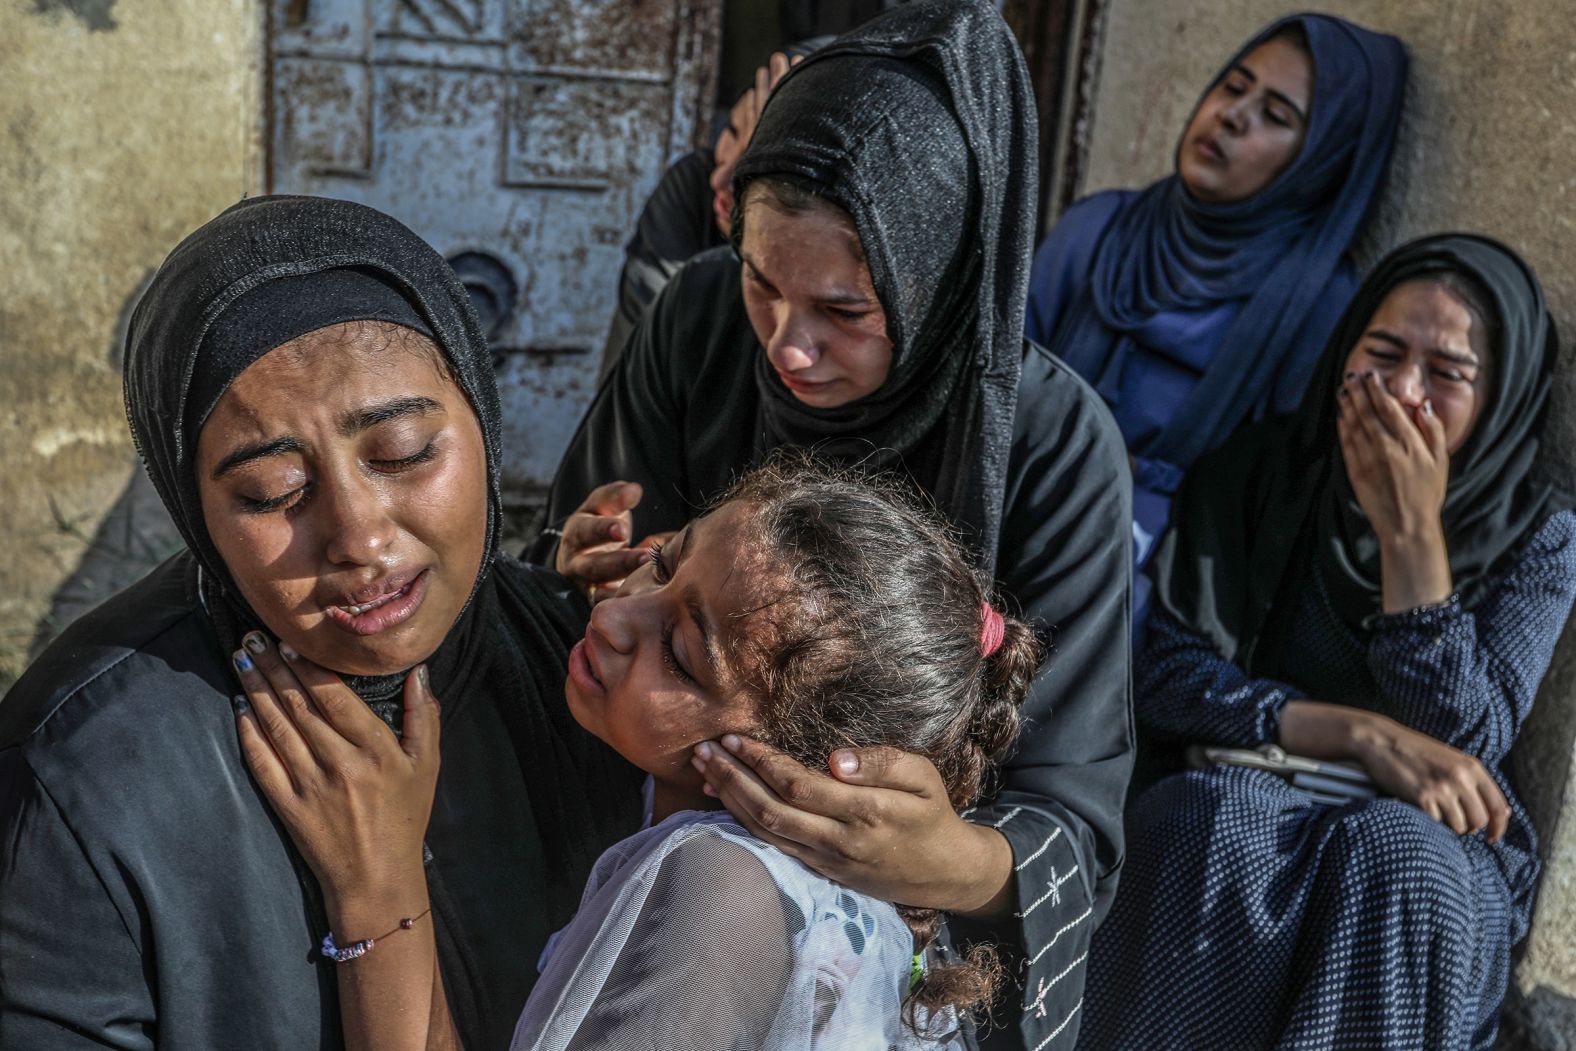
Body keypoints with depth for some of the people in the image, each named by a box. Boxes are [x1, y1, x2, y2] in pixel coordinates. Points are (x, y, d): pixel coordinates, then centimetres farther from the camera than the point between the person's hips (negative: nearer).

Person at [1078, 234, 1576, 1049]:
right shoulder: (1258, 471, -1)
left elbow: (1462, 742, -11)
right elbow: (1163, 677, -9)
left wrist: (1411, 533, -18)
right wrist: (1362, 734, -20)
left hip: (1421, 839, 1)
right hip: (1237, 805, 0)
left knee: (1395, 861, -34)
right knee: (1207, 814, -34)